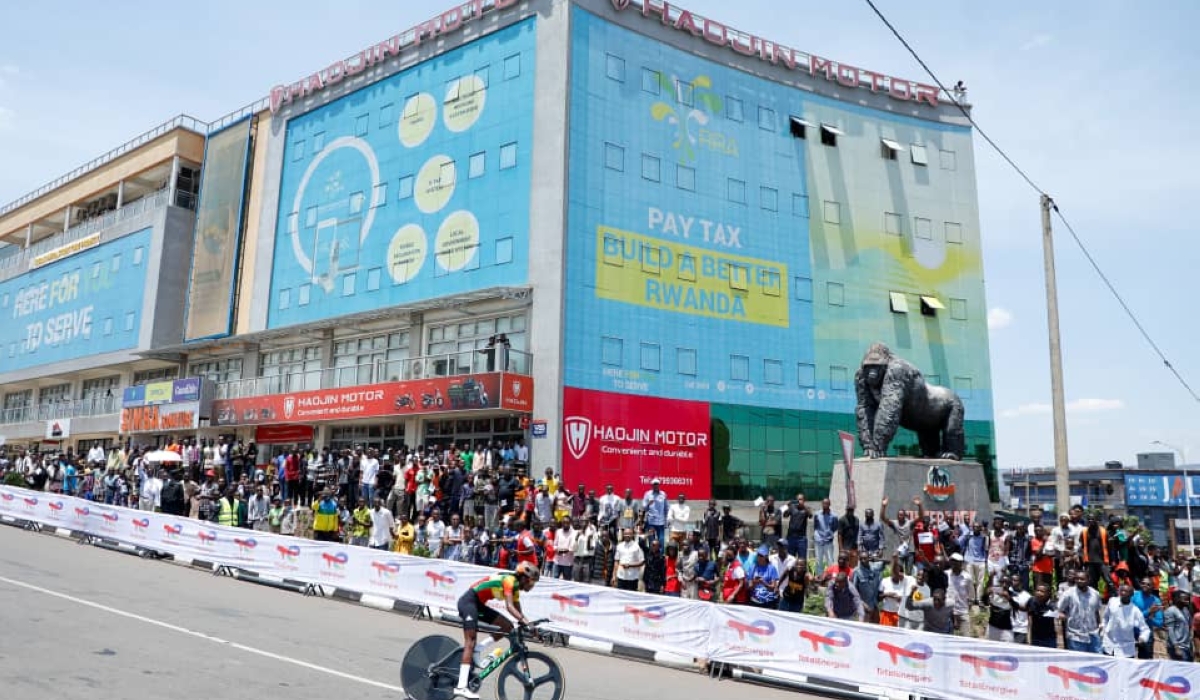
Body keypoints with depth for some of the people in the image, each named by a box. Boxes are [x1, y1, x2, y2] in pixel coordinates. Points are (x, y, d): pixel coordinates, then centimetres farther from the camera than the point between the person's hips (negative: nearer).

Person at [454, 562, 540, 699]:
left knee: (507, 626, 0)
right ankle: (461, 687, -18)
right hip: (468, 600, -9)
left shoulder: (515, 587, 9)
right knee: (470, 641, -15)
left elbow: (518, 611, 8)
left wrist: (528, 624, -5)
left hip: (478, 604, 9)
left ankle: (479, 650, 3)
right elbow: (509, 607, -31)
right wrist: (524, 621, -40)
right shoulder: (509, 580, -19)